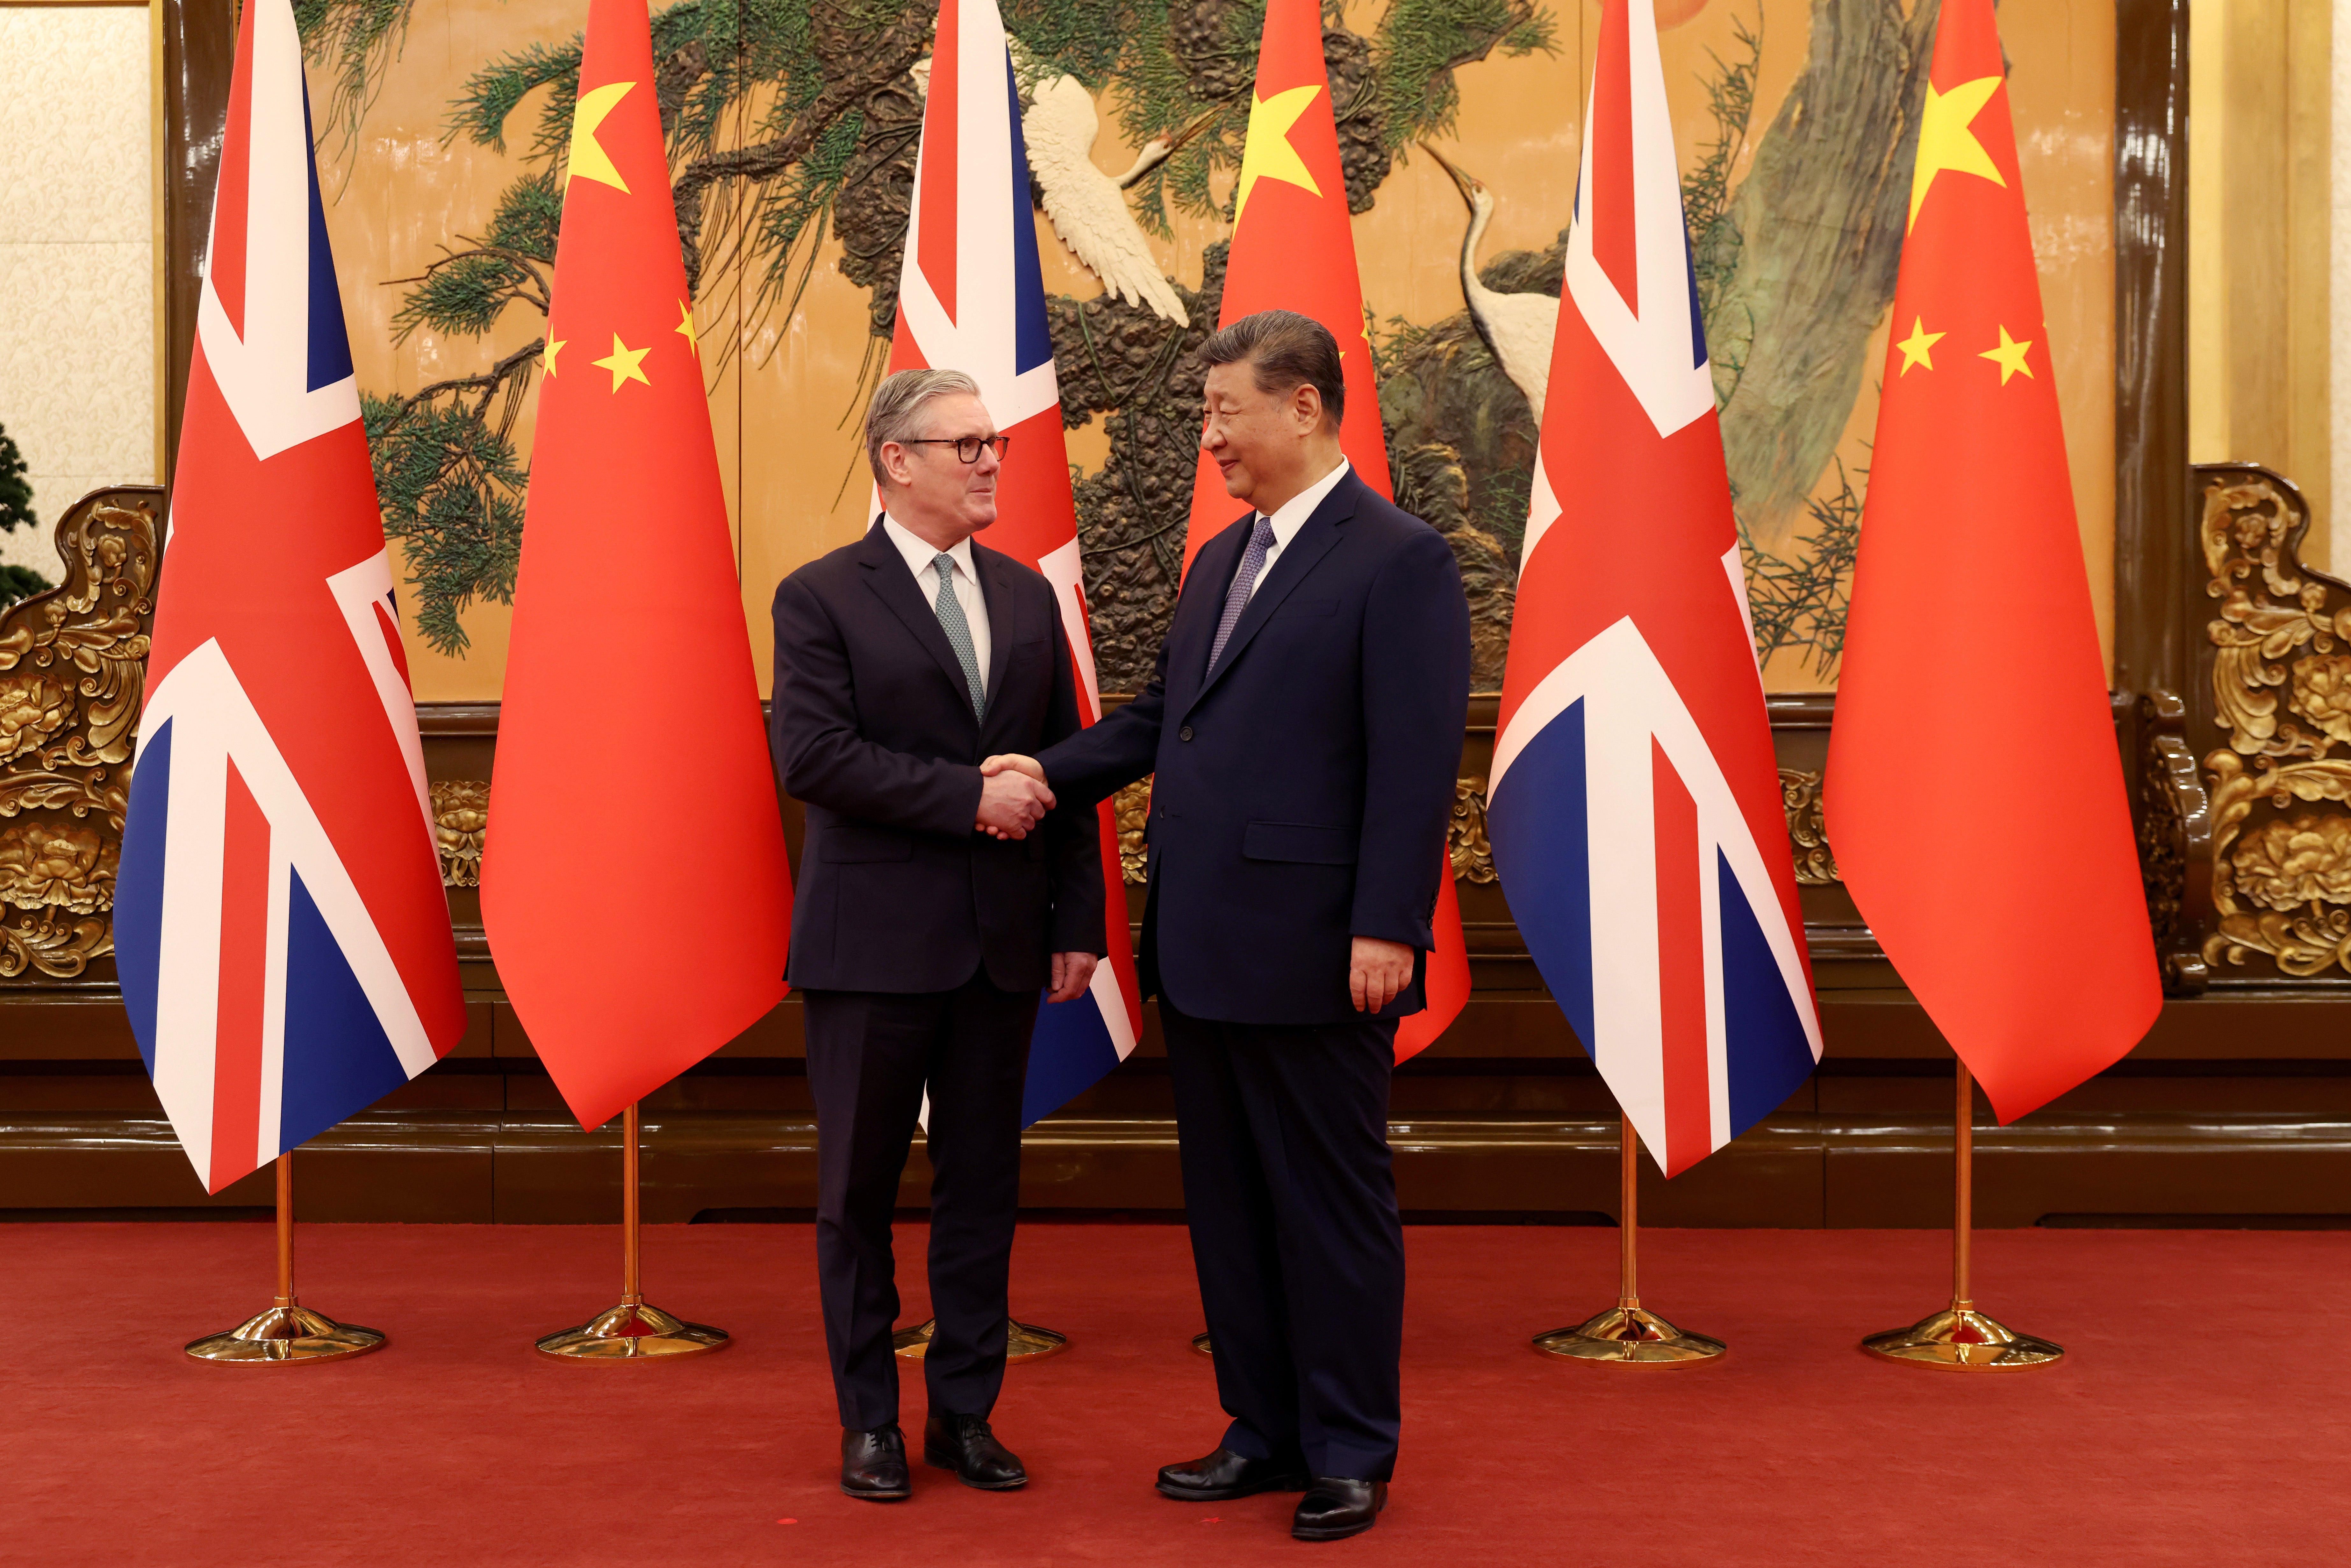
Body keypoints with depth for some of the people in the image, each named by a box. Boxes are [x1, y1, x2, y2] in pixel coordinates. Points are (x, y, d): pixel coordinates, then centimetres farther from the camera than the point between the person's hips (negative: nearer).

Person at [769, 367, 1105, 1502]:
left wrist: (1079, 919, 6)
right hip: (875, 941, -4)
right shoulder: (822, 599, -4)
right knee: (858, 1193, 6)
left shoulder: (1027, 597, 11)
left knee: (982, 1188, 9)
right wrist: (967, 798, -18)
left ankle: (965, 1412, 21)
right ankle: (870, 1421, 19)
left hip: (1003, 941, 4)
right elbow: (812, 757, -16)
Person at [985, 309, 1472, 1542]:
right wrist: (1051, 773, 5)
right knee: (1226, 1202, 14)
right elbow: (1160, 717, 21)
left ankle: (1350, 1455, 16)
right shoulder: (1220, 561, 17)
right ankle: (1266, 1431, 27)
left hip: (1315, 960, -8)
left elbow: (1417, 762, -15)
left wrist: (1385, 929, -20)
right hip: (1202, 946, 8)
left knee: (1331, 1205, 3)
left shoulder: (1398, 561, -9)